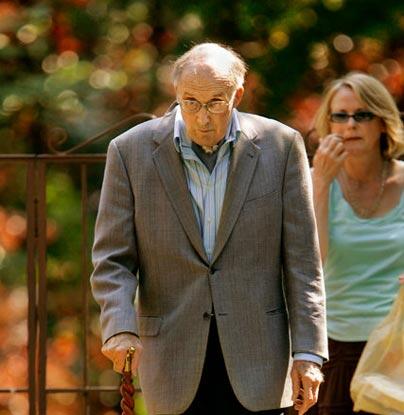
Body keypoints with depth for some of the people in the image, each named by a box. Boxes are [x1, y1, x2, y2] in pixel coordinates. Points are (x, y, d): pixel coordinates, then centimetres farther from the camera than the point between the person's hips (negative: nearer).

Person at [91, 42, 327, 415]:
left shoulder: (280, 146, 1)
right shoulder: (131, 151, 0)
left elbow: (301, 259, 2)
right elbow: (112, 260, 0)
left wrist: (307, 351, -2)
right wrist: (120, 328, -18)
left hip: (256, 361, 0)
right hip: (175, 364, 0)